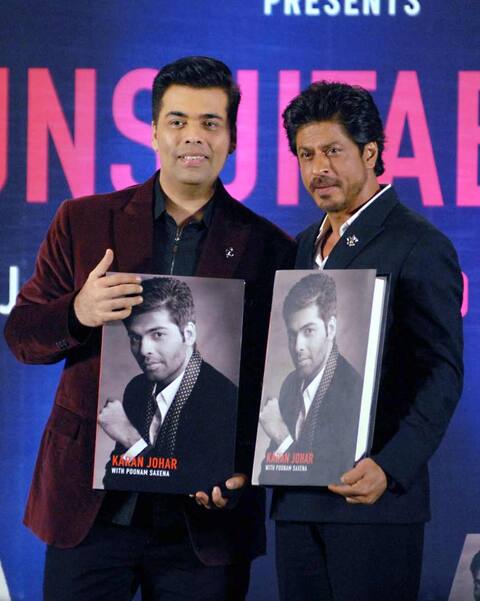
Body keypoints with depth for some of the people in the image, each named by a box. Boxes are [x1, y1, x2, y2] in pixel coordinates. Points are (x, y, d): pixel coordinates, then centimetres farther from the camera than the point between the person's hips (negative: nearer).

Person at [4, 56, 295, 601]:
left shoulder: (268, 248, 3)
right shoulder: (83, 222, 6)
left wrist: (242, 468, -12)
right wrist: (79, 312, -14)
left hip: (206, 520, -1)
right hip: (90, 507, 1)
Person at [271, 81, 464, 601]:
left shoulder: (419, 246, -7)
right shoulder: (304, 246, 17)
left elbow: (442, 376, -12)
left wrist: (390, 467, -24)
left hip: (373, 495, -7)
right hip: (297, 498, 7)